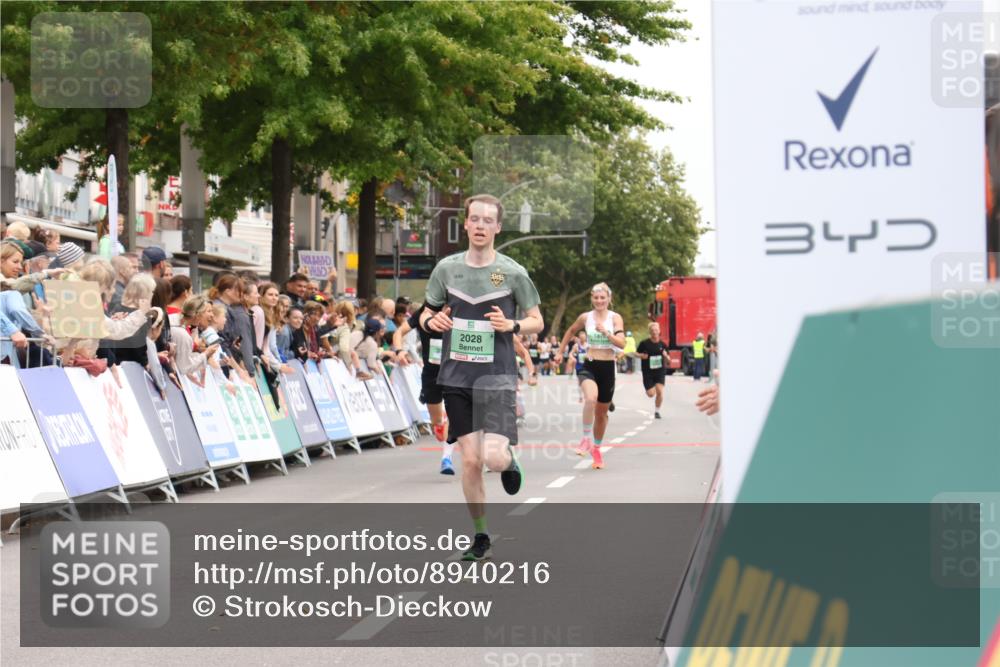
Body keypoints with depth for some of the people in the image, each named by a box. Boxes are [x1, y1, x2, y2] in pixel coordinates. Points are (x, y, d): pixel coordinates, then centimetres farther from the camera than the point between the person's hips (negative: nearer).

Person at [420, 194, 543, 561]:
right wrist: (431, 321, -8)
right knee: (470, 459, 2)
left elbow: (537, 322, 5)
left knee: (494, 457, -16)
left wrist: (512, 325, -15)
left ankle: (510, 460, 22)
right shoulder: (447, 268, 4)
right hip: (457, 377, 3)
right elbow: (426, 314, 15)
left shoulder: (512, 272, -4)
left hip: (497, 377, -2)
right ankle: (480, 537, 16)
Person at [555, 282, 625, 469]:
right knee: (591, 399, -32)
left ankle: (596, 449, 30)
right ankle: (587, 438, -19)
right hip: (589, 366, -1)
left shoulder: (615, 318, -2)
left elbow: (621, 343, -14)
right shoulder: (585, 317, 2)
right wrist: (560, 351, 23)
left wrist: (606, 332, -27)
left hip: (607, 367, 1)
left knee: (602, 412, 12)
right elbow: (571, 331, 22)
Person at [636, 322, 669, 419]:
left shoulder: (662, 344, 1)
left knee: (659, 391, -12)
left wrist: (666, 357, -11)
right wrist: (641, 355, -17)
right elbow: (636, 353, 4)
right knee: (651, 394, -3)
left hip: (660, 371, 1)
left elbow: (667, 359, 12)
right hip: (648, 372, -1)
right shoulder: (645, 343, -7)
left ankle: (657, 411, 6)